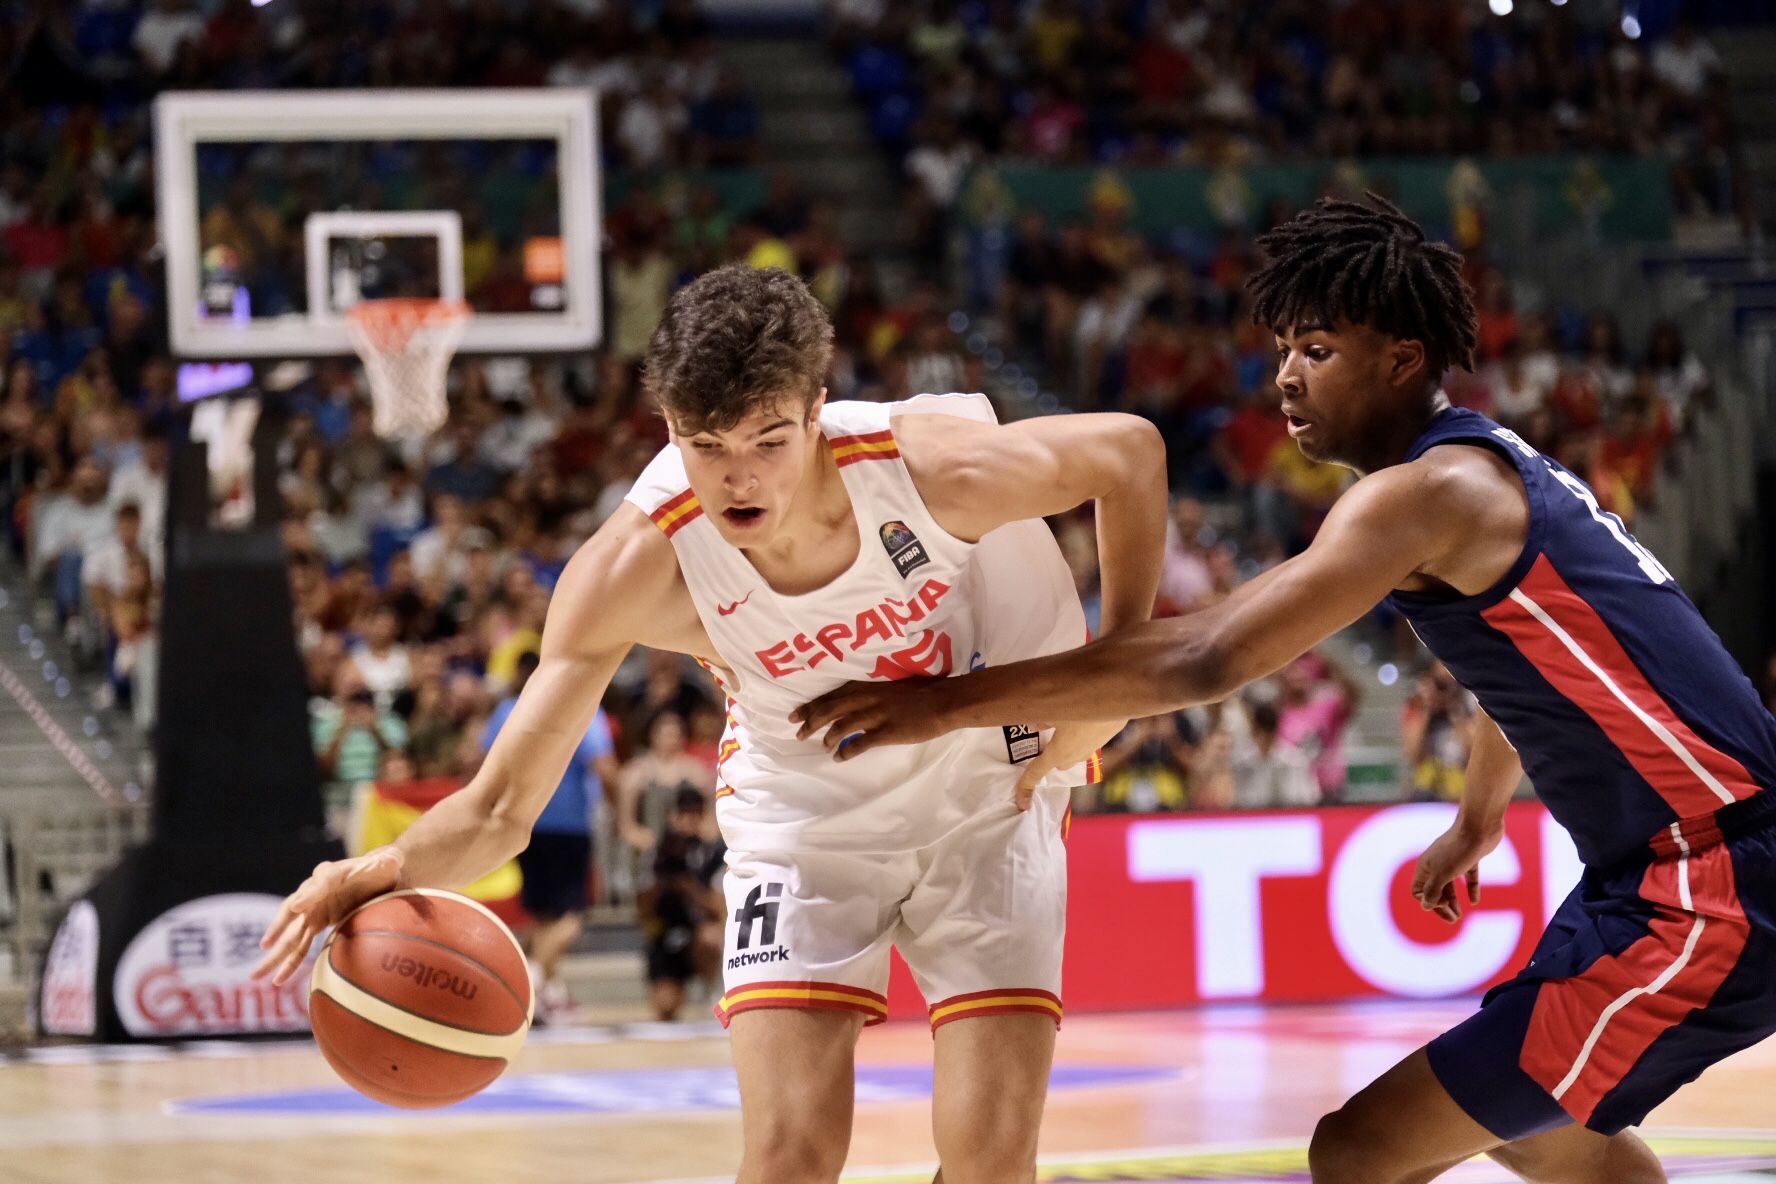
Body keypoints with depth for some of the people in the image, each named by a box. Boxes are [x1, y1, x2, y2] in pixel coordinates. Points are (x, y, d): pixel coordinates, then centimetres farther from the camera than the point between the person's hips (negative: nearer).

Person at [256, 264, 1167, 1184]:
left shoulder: (930, 468, -32)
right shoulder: (639, 565, -29)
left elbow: (1131, 452, -11)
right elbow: (503, 804, -28)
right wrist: (388, 871, -50)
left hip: (985, 796, 0)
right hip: (805, 818, 0)